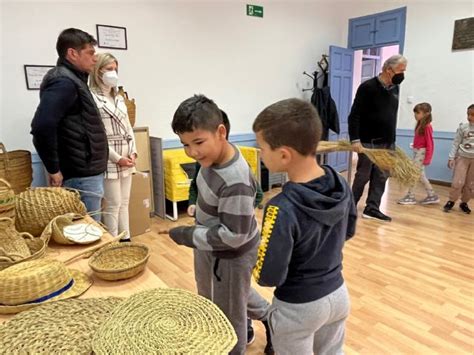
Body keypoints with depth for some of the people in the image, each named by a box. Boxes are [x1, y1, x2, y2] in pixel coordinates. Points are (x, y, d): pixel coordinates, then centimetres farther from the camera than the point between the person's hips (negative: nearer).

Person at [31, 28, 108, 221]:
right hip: (82, 176, -10)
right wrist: (54, 169, -19)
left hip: (87, 172, 10)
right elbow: (42, 127, -28)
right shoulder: (64, 82, -17)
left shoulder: (73, 80, 15)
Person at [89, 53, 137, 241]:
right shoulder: (92, 98, -9)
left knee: (124, 203, 13)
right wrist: (117, 158, -15)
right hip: (108, 160, -7)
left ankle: (126, 240, 24)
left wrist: (133, 152, 0)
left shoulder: (119, 98, 15)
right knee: (113, 205, -1)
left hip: (126, 159, 7)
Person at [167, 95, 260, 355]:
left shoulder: (235, 182, -37)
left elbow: (233, 236, -31)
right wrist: (200, 209, 9)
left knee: (229, 315, 17)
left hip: (231, 255, -9)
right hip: (209, 246, 9)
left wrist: (188, 235, -23)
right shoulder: (215, 156, -12)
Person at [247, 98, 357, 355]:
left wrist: (255, 257, -8)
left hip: (298, 307, -6)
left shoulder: (283, 209, -33)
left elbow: (269, 276, -26)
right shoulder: (342, 185, -12)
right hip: (338, 294, 6)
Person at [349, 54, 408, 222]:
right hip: (369, 142, -7)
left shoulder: (395, 89, 11)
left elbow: (392, 117, 18)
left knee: (381, 177, 6)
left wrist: (392, 139, 16)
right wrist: (355, 140, -22)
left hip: (387, 143, 7)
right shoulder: (368, 87, -11)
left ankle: (372, 208, 14)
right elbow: (354, 116, -15)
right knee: (363, 176, 1)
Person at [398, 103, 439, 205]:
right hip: (417, 152, 9)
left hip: (421, 153, -9)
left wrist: (427, 159, -17)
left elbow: (430, 144, -16)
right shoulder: (420, 125, 10)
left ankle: (410, 197, 6)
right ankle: (432, 196, 24)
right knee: (420, 175, 14)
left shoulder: (427, 127, -15)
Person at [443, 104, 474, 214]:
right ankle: (451, 201, 10)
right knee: (458, 182, -7)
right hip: (462, 157, -1)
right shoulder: (463, 127, -2)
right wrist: (451, 157, -3)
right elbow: (456, 143, 1)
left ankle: (464, 203, 24)